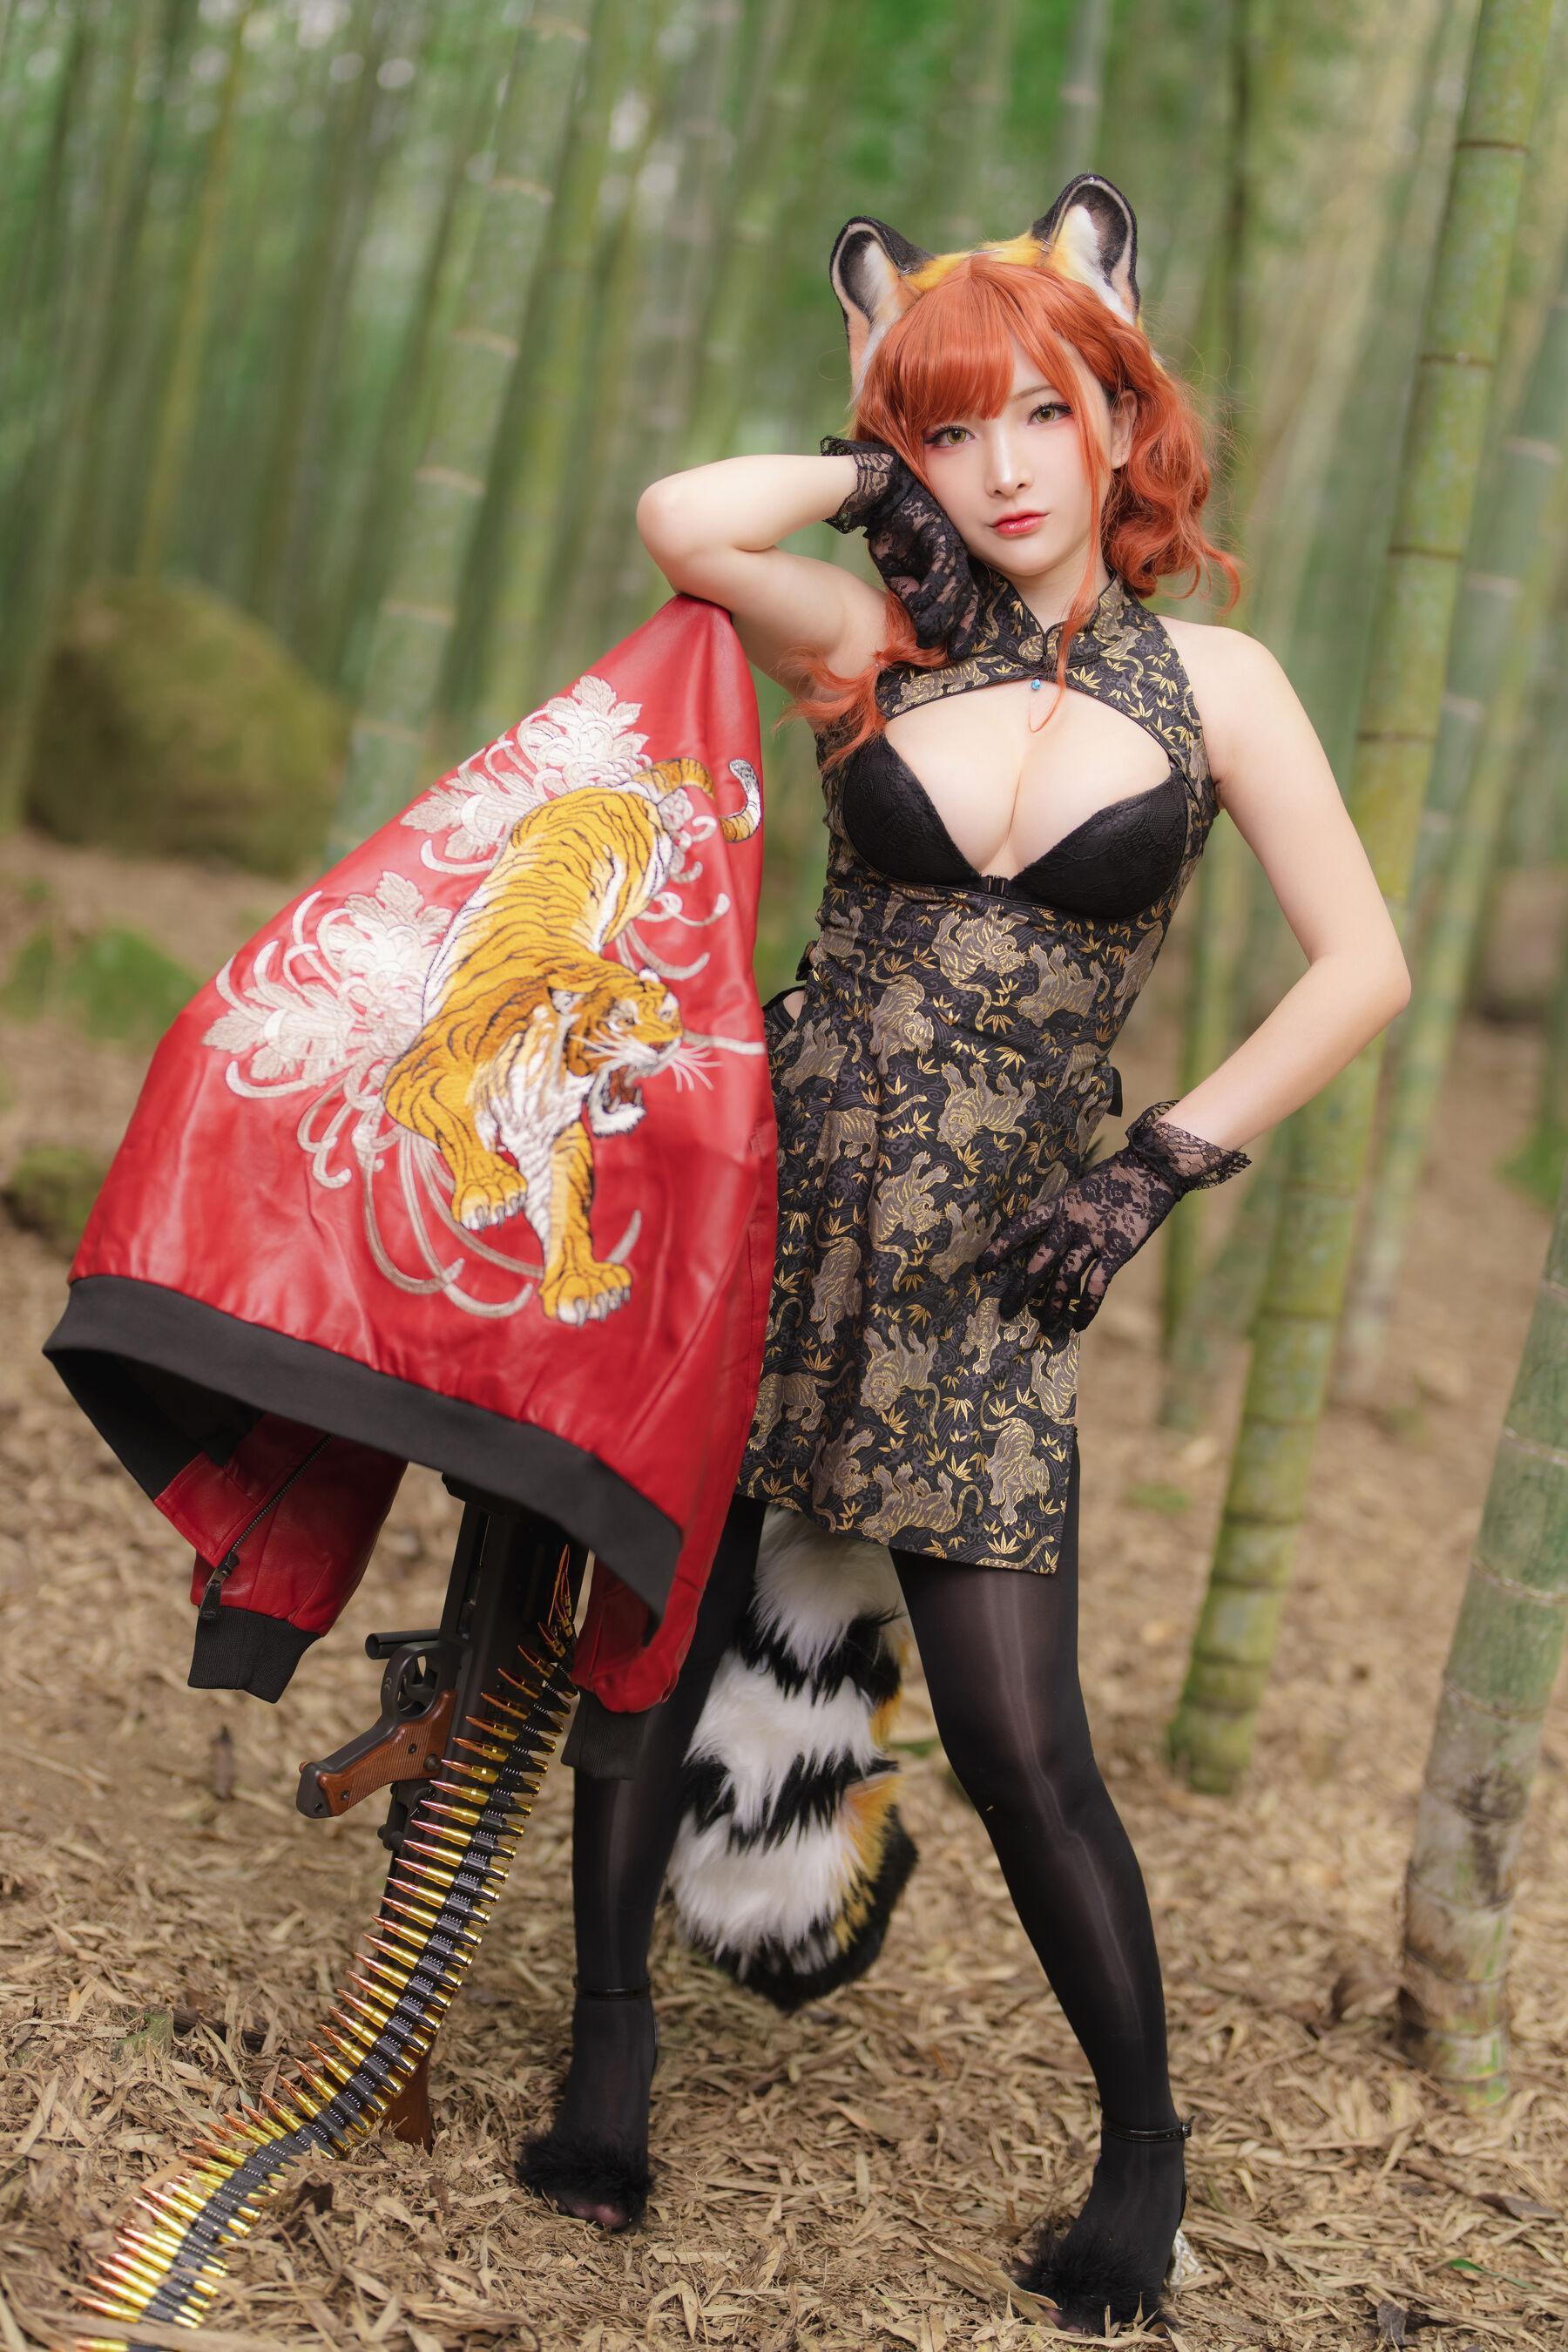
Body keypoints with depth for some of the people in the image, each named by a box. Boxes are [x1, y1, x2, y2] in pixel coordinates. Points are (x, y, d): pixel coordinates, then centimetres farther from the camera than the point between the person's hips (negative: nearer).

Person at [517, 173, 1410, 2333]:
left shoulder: (1212, 681, 1)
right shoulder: (876, 644, 4)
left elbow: (1363, 969, 2)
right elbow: (682, 518, -15)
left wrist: (1159, 1172, -3)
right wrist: (883, 472, -1)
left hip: (985, 1261, -2)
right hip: (780, 1194, 2)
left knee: (1018, 1742, -2)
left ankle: (1145, 2151, 17)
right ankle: (610, 2035, 24)